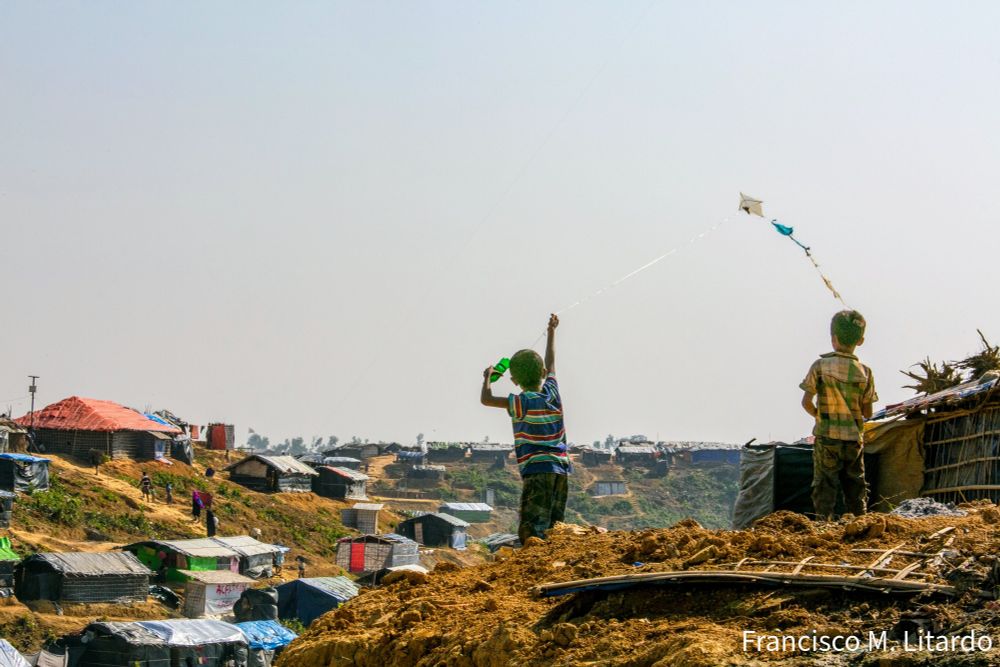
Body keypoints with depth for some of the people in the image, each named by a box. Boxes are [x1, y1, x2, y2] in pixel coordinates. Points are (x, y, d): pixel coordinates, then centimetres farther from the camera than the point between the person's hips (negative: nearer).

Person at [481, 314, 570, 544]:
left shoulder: (522, 403, -6)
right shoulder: (551, 393, 10)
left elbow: (486, 399, -9)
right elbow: (550, 363, 26)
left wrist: (487, 377, 11)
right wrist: (551, 332, 41)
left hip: (537, 469, -6)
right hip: (562, 468, 6)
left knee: (530, 532, -14)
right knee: (552, 529, 7)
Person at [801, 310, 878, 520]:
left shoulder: (820, 366, -8)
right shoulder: (865, 373, -2)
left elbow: (806, 402, -8)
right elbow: (867, 413, 2)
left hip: (827, 438, -2)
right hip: (854, 439, 2)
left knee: (824, 487, 2)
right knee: (855, 487, 12)